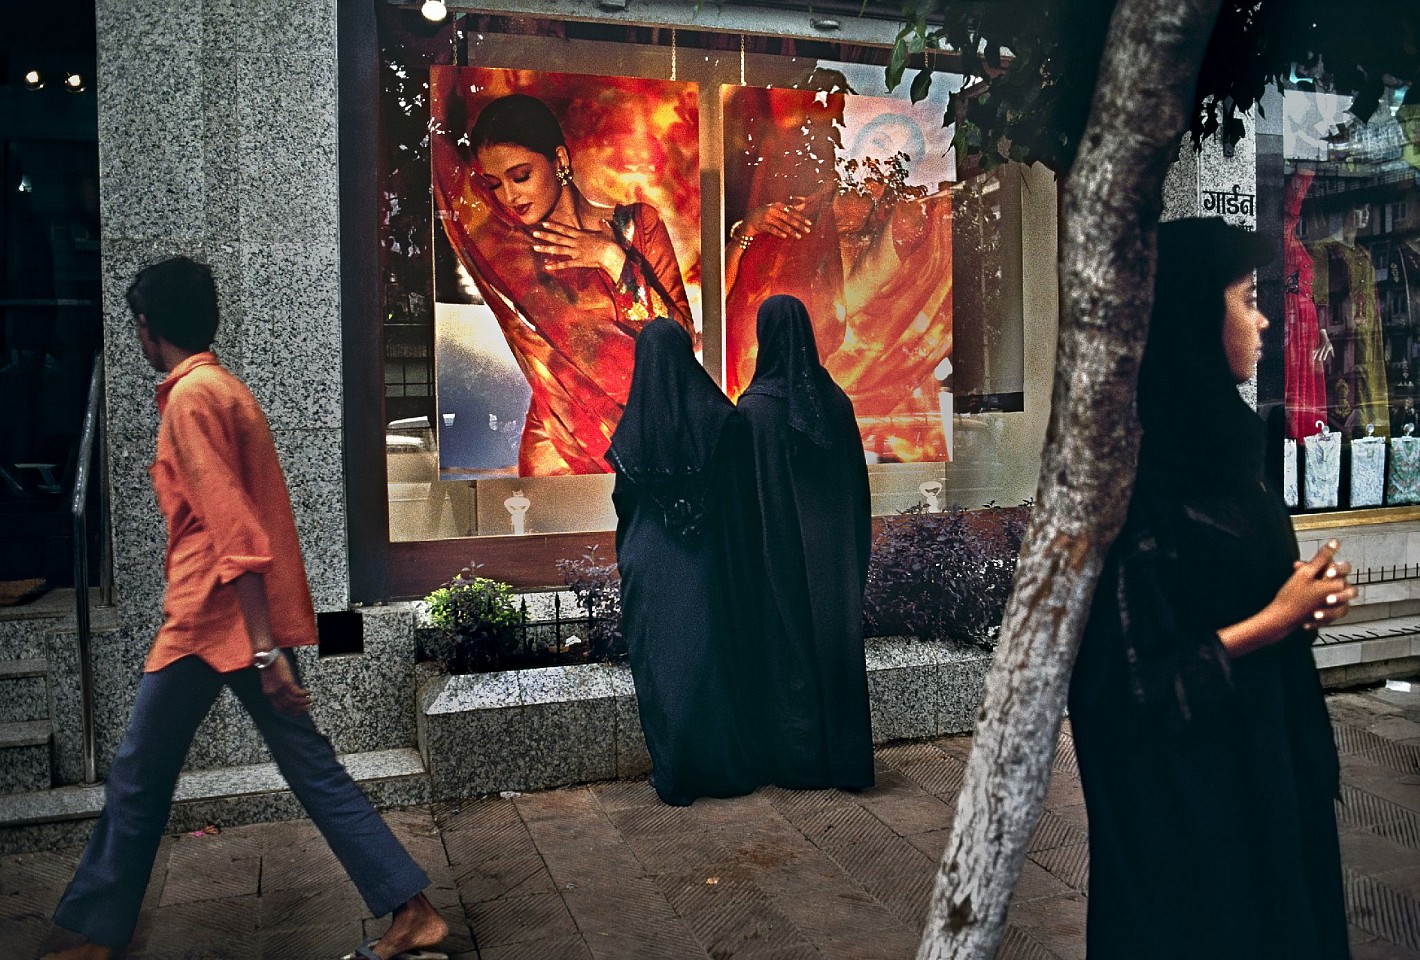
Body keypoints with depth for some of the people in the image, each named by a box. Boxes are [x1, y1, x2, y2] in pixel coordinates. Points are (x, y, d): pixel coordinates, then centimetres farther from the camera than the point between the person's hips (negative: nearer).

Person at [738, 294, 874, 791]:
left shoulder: (755, 405, -13)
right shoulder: (835, 398, 1)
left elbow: (748, 487, -11)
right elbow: (857, 477, 7)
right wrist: (853, 548, 16)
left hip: (782, 546, -4)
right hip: (834, 546, 4)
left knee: (790, 645, 6)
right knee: (836, 640, 11)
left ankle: (800, 762, 15)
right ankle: (847, 760, 20)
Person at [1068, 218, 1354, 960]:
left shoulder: (1213, 437, 4)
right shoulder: (1138, 475, -25)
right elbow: (1134, 671, -25)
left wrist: (1298, 602, -4)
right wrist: (1274, 620, -18)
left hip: (1260, 748, 9)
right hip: (1183, 774, -9)